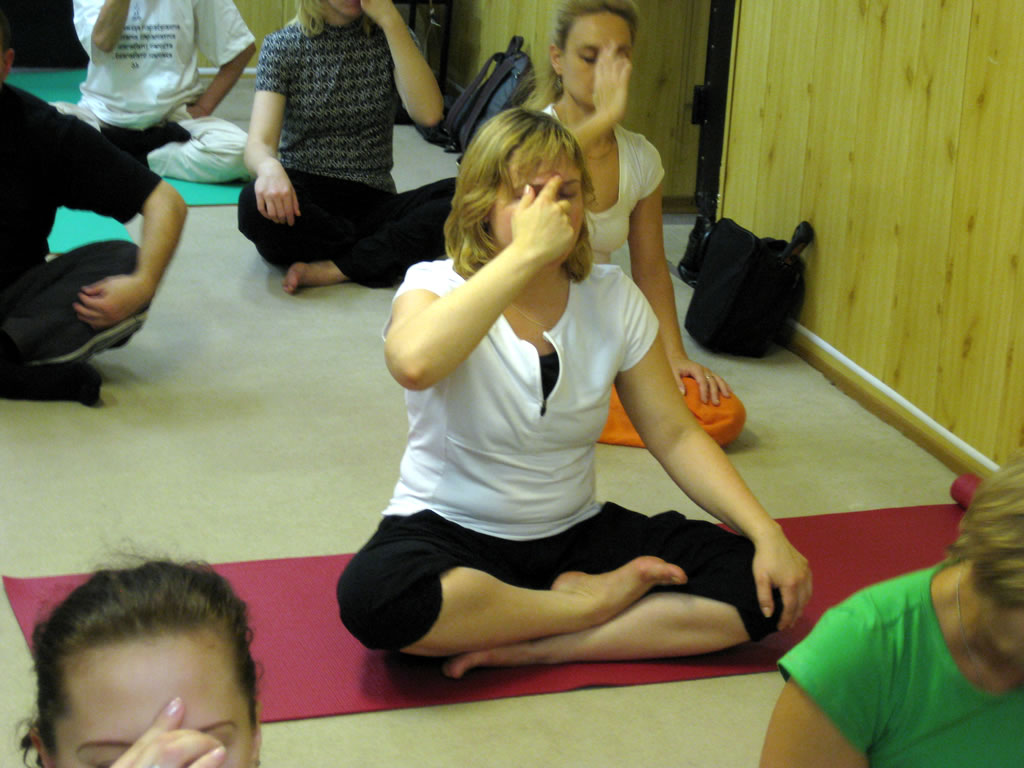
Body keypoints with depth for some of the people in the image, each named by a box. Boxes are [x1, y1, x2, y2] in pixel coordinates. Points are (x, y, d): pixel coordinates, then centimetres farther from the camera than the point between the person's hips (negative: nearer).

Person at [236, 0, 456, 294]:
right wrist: (269, 167, -37)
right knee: (256, 205, -37)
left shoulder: (388, 38, 6)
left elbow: (428, 113, -13)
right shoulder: (282, 46, 1)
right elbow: (258, 142, -11)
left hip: (371, 202, 1)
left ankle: (333, 268, -26)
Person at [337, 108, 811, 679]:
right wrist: (527, 251, -33)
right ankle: (589, 603, -16)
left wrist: (767, 533, -11)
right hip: (450, 532, -3)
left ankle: (532, 649, -20)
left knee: (763, 587, -15)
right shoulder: (438, 286, -11)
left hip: (574, 532, 4)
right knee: (373, 595, -39)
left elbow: (674, 433, 1)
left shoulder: (612, 298, 1)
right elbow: (414, 363, -37)